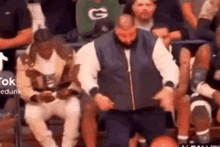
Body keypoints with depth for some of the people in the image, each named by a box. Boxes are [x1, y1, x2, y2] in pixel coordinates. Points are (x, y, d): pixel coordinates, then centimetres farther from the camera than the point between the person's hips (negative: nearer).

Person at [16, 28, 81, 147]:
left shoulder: (68, 55, -7)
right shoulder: (25, 60, -9)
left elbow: (78, 80, -4)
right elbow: (23, 88, -12)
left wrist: (69, 91, -27)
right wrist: (38, 97, -33)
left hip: (64, 97, 0)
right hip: (39, 101, 0)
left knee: (74, 111, -33)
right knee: (31, 116, -33)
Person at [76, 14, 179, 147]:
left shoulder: (151, 42, -5)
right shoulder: (100, 46, -4)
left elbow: (169, 66, -8)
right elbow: (85, 72, -1)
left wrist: (168, 88, -28)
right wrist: (96, 94, -18)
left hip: (150, 109, 1)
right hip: (117, 111, -1)